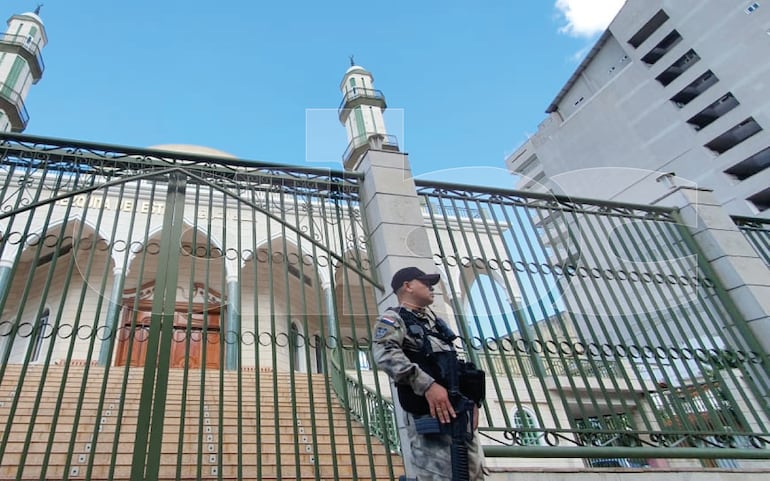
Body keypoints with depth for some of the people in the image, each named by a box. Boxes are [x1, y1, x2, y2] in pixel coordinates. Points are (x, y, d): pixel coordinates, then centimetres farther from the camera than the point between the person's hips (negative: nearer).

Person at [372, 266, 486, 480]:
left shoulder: (434, 320, 23)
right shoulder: (393, 318, -2)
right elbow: (384, 353, -22)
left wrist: (472, 399, 11)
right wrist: (427, 384, -30)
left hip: (460, 411, 8)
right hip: (430, 416, -8)